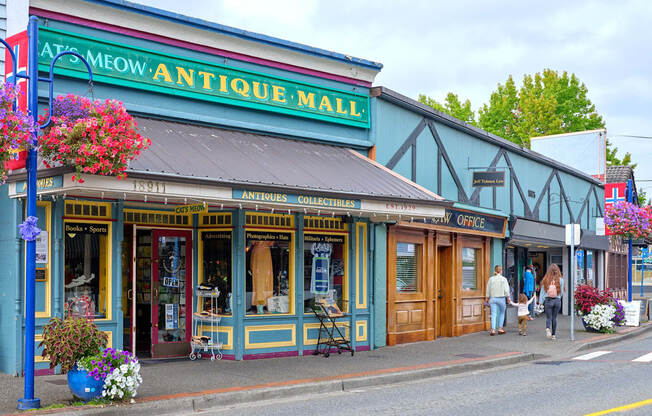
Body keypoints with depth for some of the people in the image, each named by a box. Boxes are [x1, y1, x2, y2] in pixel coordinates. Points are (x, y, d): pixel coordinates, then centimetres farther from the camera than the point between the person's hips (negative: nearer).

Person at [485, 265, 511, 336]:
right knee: (502, 313, 17)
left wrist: (487, 298, 15)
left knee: (493, 314, -1)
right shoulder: (503, 279, -6)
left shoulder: (491, 279, 1)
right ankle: (500, 329, 16)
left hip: (493, 298, 2)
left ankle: (493, 330, -11)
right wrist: (508, 297, 4)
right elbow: (506, 290, -7)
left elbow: (488, 290, 5)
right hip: (501, 298, -2)